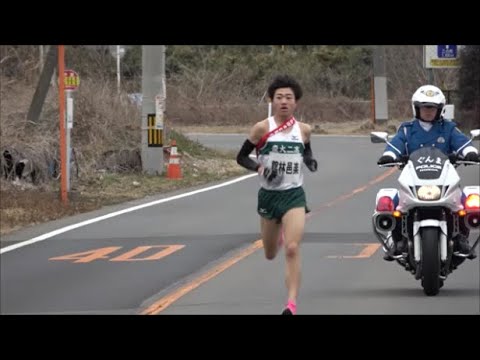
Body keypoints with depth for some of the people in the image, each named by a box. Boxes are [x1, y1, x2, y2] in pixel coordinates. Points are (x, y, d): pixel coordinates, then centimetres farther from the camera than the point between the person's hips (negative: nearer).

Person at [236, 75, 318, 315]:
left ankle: (292, 303, -20)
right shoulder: (262, 128, -7)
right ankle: (278, 233, 56)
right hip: (268, 194, 0)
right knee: (270, 255, 17)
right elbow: (241, 157, -1)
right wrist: (259, 167, -19)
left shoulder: (303, 130, 2)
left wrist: (310, 161, 1)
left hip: (294, 195, 0)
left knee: (292, 249, -18)